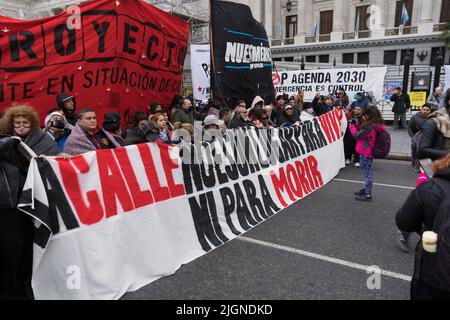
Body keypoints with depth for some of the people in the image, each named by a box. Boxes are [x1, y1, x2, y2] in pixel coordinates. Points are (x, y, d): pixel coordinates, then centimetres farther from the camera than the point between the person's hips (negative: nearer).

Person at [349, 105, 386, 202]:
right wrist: (356, 125, -2)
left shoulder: (370, 127, -26)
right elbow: (362, 132, 10)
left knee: (368, 173, -1)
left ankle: (368, 195, 8)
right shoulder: (377, 125, 5)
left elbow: (357, 135, -19)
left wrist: (352, 125, -4)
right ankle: (366, 190, 35)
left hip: (365, 153, -10)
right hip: (369, 152, 10)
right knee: (368, 172, 20)